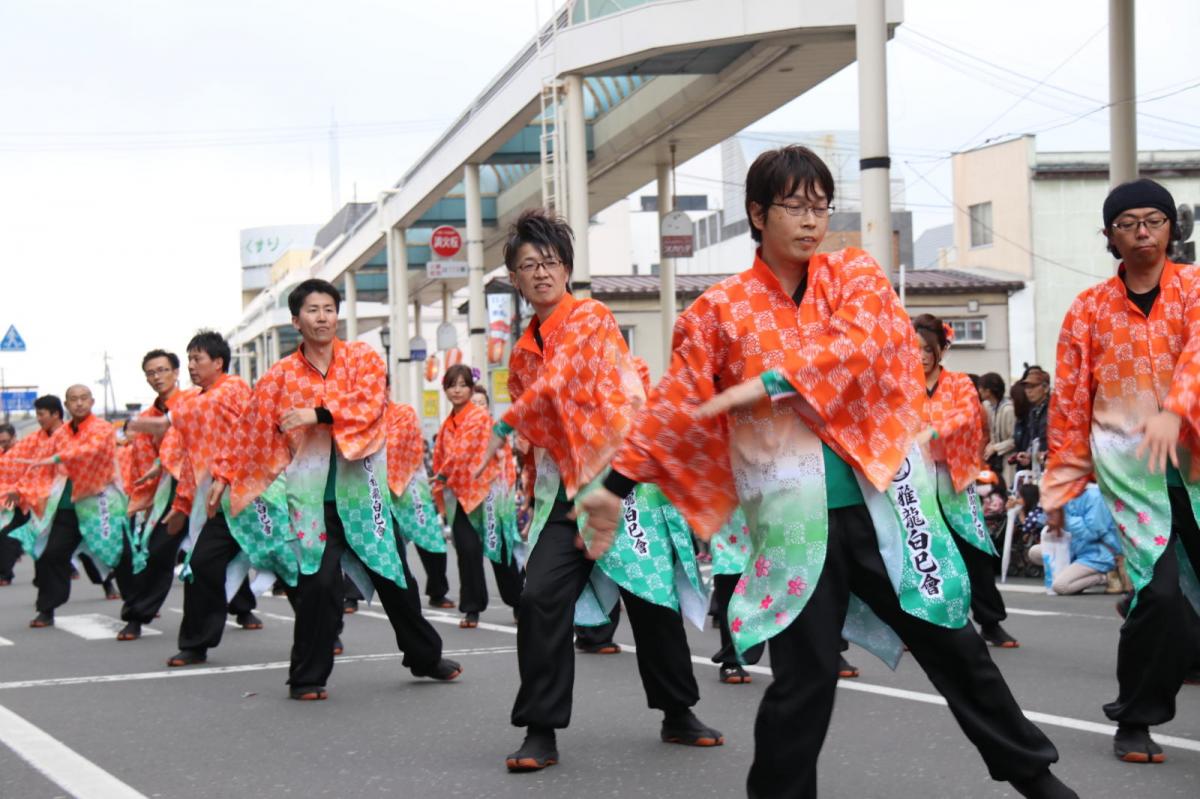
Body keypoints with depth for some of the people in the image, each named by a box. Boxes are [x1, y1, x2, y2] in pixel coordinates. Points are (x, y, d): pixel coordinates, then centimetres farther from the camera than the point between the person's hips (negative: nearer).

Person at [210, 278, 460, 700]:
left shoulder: (364, 358, 2)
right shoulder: (280, 377, 3)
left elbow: (368, 406, -13)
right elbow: (248, 429, 8)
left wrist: (318, 414, -21)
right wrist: (224, 474, 4)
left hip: (361, 488, 1)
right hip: (311, 495, -1)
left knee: (394, 578, 12)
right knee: (318, 584, -10)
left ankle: (426, 657, 30)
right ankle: (306, 677, 4)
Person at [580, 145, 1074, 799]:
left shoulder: (856, 275, 6)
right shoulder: (721, 310, 3)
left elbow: (859, 344, -14)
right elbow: (674, 408, 3)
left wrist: (769, 383, -21)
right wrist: (614, 488, -2)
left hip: (878, 501, 2)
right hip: (793, 518, -1)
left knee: (952, 645, 11)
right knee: (802, 679, -1)